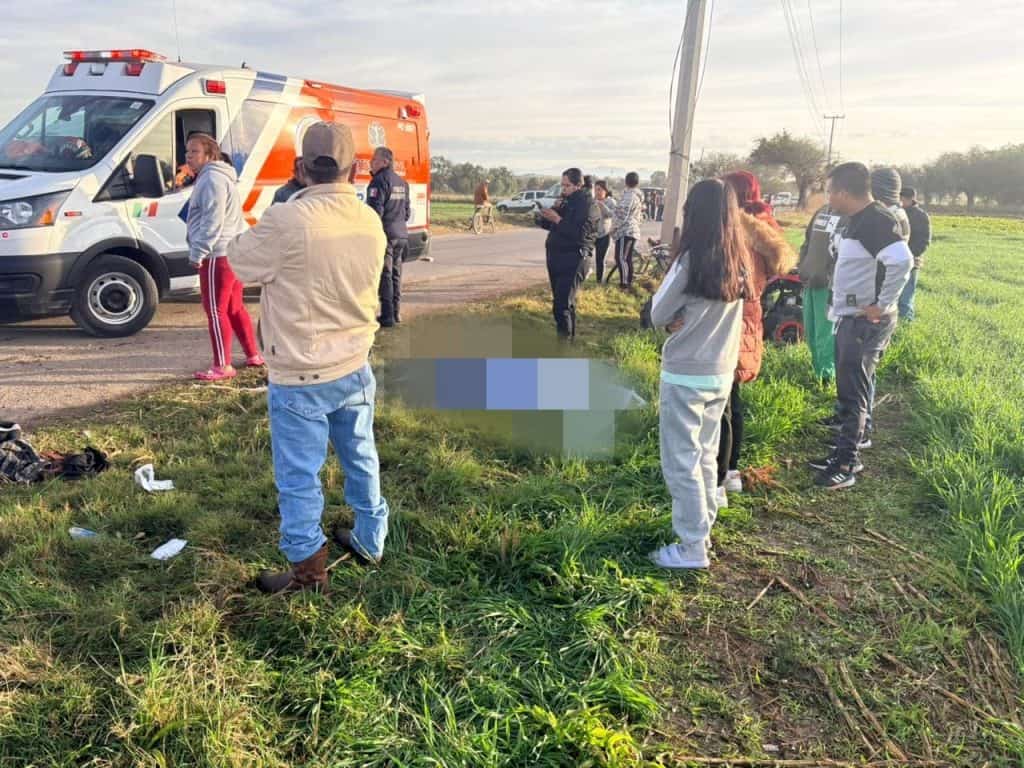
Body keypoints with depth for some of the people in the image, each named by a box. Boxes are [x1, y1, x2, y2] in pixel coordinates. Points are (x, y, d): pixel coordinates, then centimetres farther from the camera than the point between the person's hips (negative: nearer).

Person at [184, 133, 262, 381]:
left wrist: (197, 252, -20)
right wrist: (201, 251, 24)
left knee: (215, 309, -7)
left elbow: (213, 222, -21)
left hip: (219, 253, -11)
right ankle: (253, 355, 24)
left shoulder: (212, 178, -13)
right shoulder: (213, 177, 22)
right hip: (232, 250, 11)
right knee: (234, 307, 17)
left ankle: (222, 366, -3)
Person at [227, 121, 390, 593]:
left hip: (300, 377, -6)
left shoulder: (287, 220, -22)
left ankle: (308, 570, 17)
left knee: (298, 476, 7)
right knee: (360, 457, 22)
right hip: (355, 367, 6)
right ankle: (369, 541, 38)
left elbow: (243, 264, -7)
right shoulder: (370, 222, -1)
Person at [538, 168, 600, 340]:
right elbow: (552, 226, 20)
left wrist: (558, 219, -22)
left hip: (573, 260, -9)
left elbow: (580, 233, -22)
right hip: (556, 257, 9)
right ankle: (567, 338, 23)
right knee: (564, 302, 15)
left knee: (562, 305, -15)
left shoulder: (588, 204, -10)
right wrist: (546, 218, -1)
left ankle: (564, 343, -12)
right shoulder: (567, 202, 17)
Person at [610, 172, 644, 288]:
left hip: (625, 231, -10)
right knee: (628, 258, 14)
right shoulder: (639, 196, 15)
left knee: (620, 258, -10)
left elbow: (621, 215, -17)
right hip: (634, 230, 10)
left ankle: (624, 283, -12)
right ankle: (629, 282, 18)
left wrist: (613, 228, -6)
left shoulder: (629, 195, -15)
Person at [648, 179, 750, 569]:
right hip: (722, 373, 7)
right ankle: (703, 528, 32)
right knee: (705, 456, 20)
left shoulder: (691, 260, -18)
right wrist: (689, 318, 0)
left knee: (680, 462, 3)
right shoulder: (739, 261, 1)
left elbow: (658, 315, -8)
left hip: (685, 376, -7)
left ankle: (692, 548, 8)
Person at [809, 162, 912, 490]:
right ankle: (846, 452, 26)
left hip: (866, 322, -10)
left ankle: (847, 465, 1)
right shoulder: (856, 219, 12)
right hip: (849, 318, 10)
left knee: (854, 393, -5)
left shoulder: (877, 220, -20)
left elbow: (902, 260, -33)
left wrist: (883, 306, -26)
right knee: (847, 389, 15)